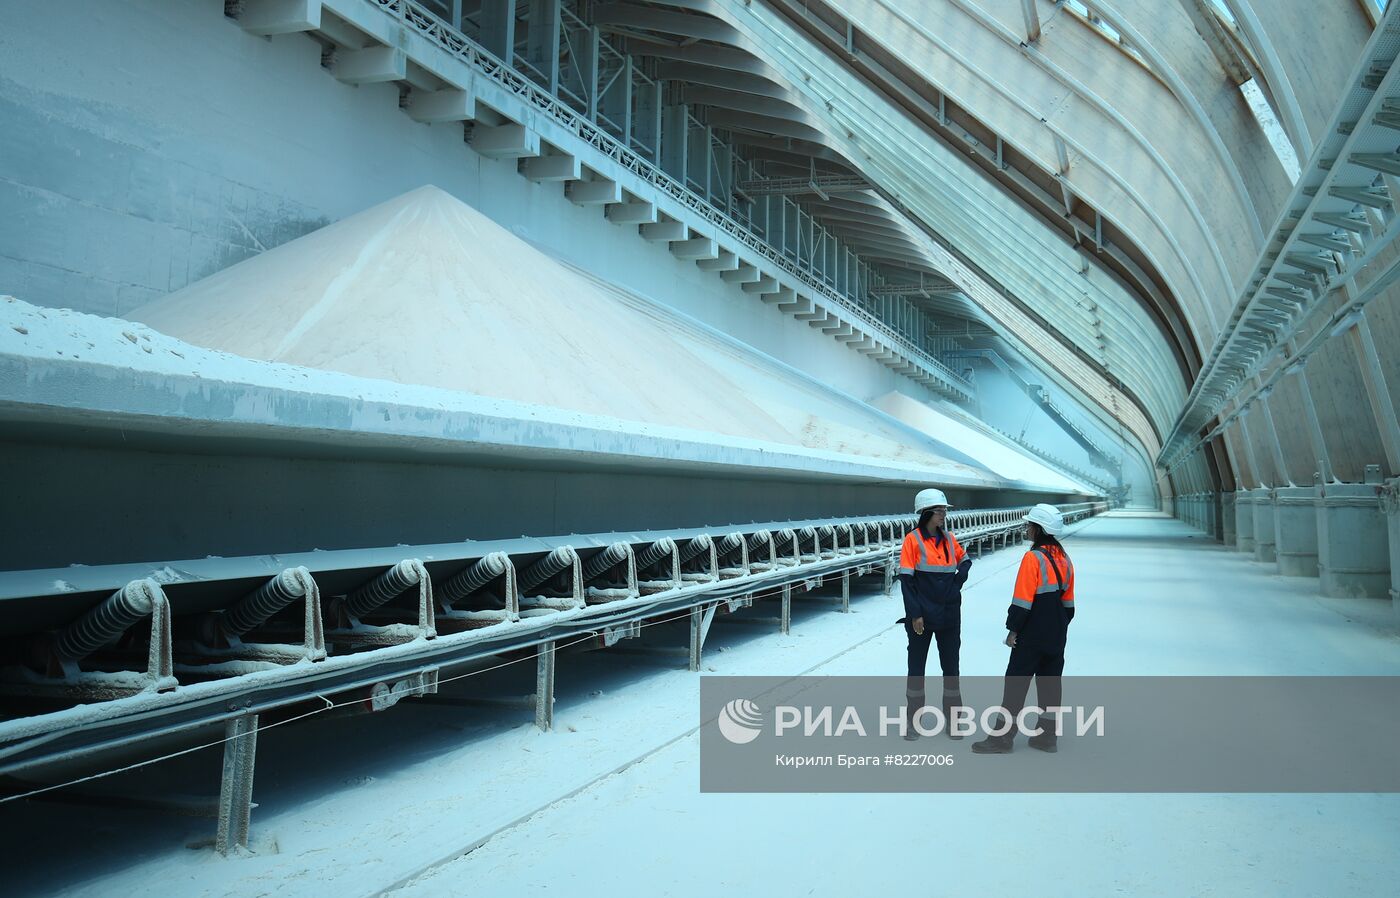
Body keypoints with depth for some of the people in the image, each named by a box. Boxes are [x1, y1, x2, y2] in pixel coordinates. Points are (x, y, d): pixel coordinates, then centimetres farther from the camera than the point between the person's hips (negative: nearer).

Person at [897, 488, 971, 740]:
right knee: (916, 666, 6)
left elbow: (965, 560, 23)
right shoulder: (913, 539, -9)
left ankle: (953, 718, 20)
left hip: (949, 614, 4)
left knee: (951, 665, 9)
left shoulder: (948, 538, 5)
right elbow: (906, 580, -11)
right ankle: (913, 721, 16)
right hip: (922, 615, -4)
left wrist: (958, 580, 3)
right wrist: (915, 614, -15)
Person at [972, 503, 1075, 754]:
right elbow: (1068, 601, 15)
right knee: (1050, 683, 13)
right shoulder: (1064, 560, 8)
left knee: (1016, 682, -2)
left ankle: (1003, 737, 0)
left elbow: (1022, 600, -19)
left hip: (1032, 635, -8)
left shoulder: (1033, 558, -17)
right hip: (1056, 636, 8)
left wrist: (1013, 629, -11)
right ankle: (1047, 735, 19)